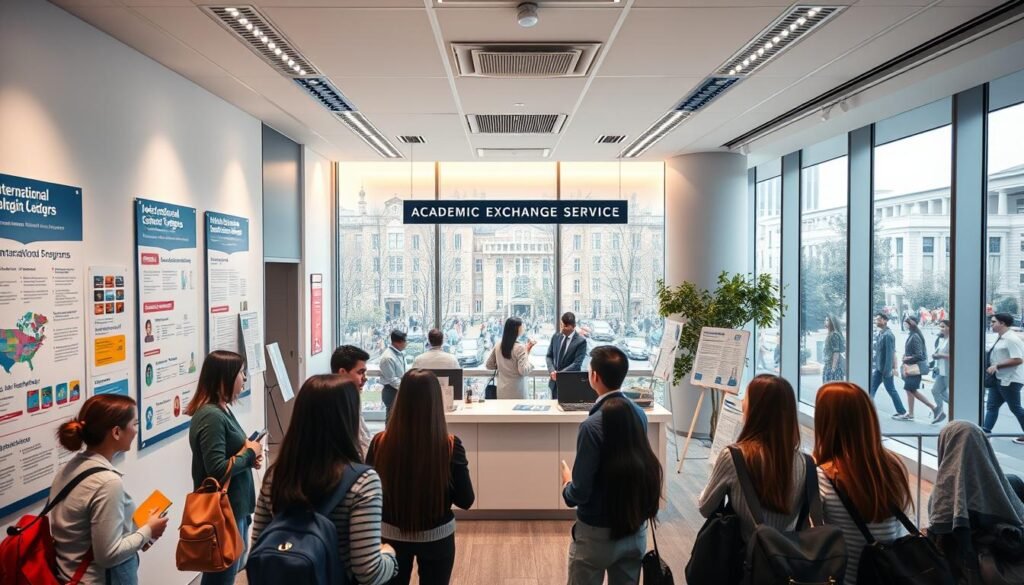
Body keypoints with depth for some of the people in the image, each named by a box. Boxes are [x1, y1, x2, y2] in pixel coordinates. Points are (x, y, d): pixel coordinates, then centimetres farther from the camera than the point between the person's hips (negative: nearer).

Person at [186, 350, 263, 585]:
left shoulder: (222, 409, 7)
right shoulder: (211, 416, -23)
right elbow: (218, 470, -27)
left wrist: (250, 455, -2)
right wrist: (249, 453, -14)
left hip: (234, 507, 9)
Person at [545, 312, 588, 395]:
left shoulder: (581, 341, -10)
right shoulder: (555, 337, 6)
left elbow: (577, 363, -16)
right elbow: (549, 356, 9)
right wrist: (552, 371, -9)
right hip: (554, 381, 5)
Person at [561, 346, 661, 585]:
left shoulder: (592, 425, -24)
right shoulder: (639, 414, -5)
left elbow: (580, 493, -19)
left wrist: (567, 484, 1)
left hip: (597, 533, -5)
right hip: (636, 529, 6)